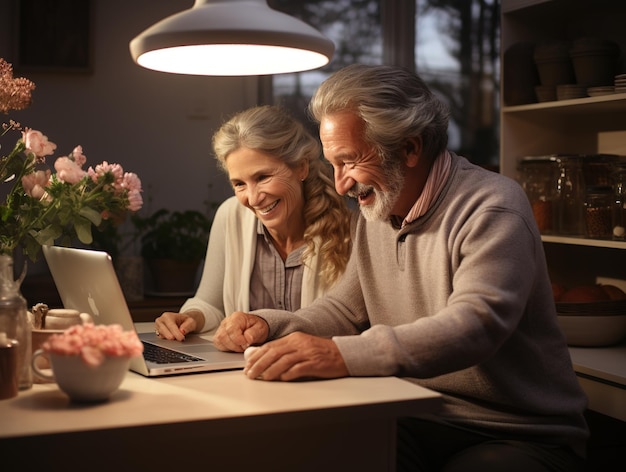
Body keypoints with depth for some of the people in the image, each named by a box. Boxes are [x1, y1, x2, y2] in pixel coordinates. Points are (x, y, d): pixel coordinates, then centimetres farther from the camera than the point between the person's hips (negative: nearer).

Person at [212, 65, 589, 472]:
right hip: (422, 423, 5)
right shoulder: (377, 212, 10)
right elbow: (345, 309, 18)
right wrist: (270, 325, -1)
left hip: (523, 438, -5)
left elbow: (475, 324, -31)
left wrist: (343, 355, -42)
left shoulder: (493, 208, -16)